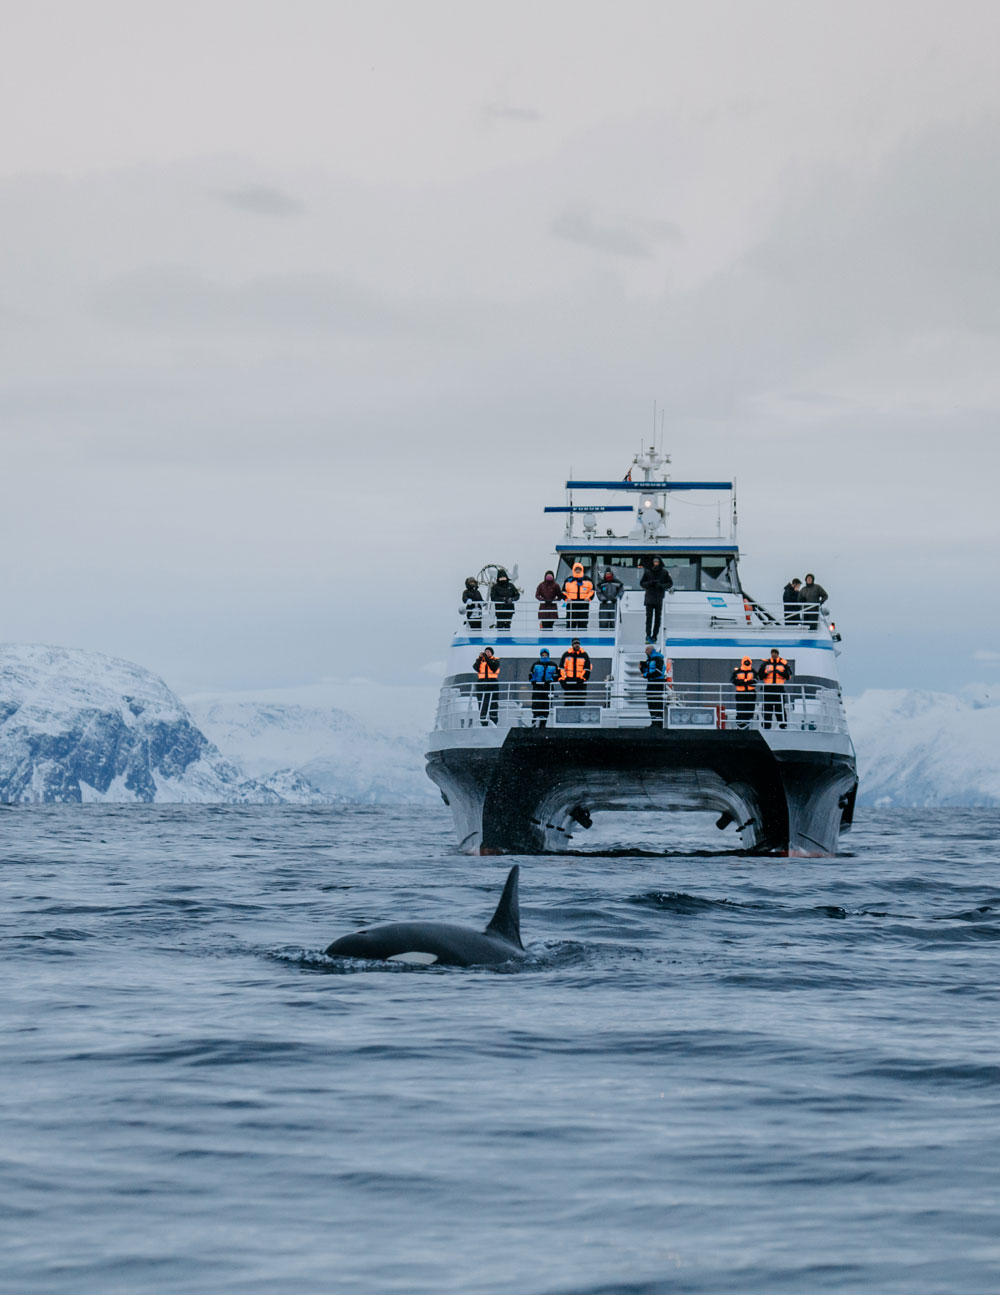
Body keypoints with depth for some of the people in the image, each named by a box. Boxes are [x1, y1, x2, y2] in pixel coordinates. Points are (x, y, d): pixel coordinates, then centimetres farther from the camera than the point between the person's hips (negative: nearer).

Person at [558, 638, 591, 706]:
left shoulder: (584, 655, 6)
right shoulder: (566, 654, 7)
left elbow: (587, 669, 3)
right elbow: (561, 668, 7)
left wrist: (582, 679, -11)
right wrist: (562, 679, -5)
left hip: (580, 682, 0)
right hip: (568, 682, 0)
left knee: (580, 702, -2)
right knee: (568, 701, 1)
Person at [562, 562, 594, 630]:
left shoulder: (587, 580, 8)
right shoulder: (569, 580, 7)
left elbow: (592, 591, 12)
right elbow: (564, 592, 10)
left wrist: (588, 597, -5)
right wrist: (567, 598, -8)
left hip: (584, 604, 0)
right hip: (571, 605, 0)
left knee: (583, 624, 0)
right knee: (571, 623, -3)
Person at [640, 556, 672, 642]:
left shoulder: (664, 572, 2)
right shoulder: (647, 572, 2)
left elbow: (670, 583, 6)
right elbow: (642, 583, 6)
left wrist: (661, 586, -13)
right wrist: (650, 583, -14)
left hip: (659, 598, 1)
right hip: (650, 597, -1)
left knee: (657, 618, 3)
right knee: (649, 617, -10)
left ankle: (654, 636, 10)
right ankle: (648, 636, -14)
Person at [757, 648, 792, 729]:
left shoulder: (783, 663, 7)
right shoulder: (765, 663, 10)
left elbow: (788, 676, 2)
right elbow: (760, 676, 9)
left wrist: (780, 672, -13)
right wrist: (766, 673, -10)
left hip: (779, 689, -1)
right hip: (767, 688, 1)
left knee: (780, 707, -2)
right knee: (767, 707, -1)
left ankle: (782, 725, 2)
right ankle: (766, 725, 3)